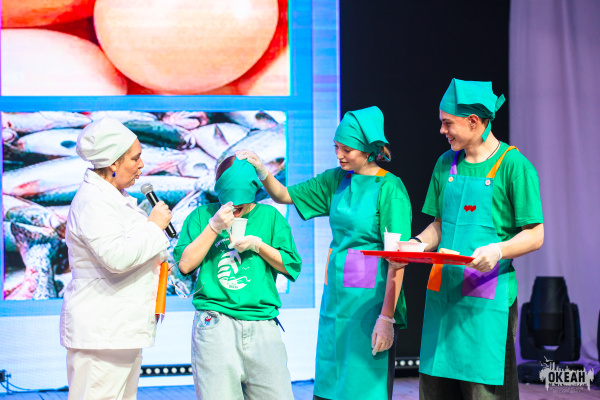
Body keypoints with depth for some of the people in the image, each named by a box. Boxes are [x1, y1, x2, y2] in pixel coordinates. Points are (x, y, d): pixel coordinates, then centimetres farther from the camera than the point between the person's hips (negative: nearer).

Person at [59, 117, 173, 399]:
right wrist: (154, 226, -16)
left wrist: (154, 260, 16)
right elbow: (115, 256, -28)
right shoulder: (92, 201, -16)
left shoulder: (117, 197, 18)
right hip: (99, 331, -11)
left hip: (123, 329, 11)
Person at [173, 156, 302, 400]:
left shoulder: (270, 217, 14)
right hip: (215, 323, -1)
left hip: (262, 323, 2)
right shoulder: (202, 215, 12)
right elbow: (185, 264, 2)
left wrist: (258, 245, -3)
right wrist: (214, 226, -5)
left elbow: (292, 266, 10)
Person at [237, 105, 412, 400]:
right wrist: (261, 170, -2)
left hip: (370, 298, -6)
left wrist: (387, 318, -18)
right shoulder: (336, 180, 9)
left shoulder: (390, 189, -11)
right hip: (336, 295, 6)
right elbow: (284, 196, 19)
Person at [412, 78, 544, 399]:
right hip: (443, 293, 6)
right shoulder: (446, 164, 14)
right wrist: (417, 243, 1)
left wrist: (499, 250, -25)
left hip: (488, 297, -6)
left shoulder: (513, 165, -5)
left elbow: (534, 235, -7)